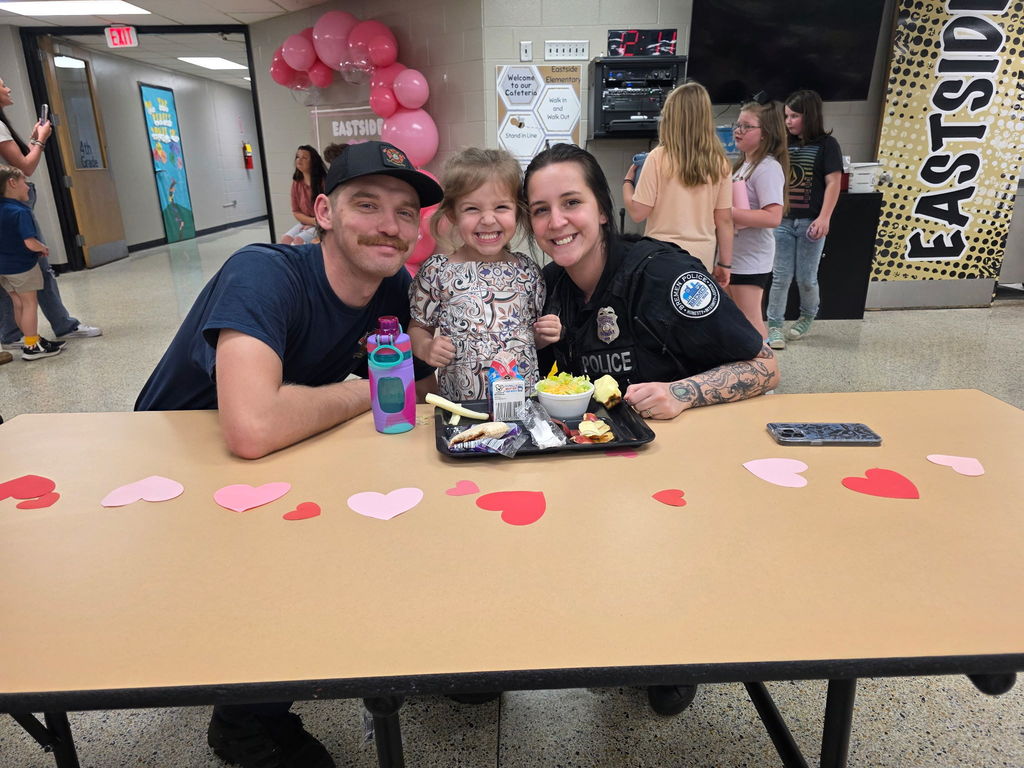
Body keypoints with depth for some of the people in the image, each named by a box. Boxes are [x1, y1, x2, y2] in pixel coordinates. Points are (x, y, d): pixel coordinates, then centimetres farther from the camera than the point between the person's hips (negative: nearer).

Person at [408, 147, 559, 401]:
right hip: (458, 406, -6)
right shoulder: (436, 271, -1)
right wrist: (426, 347, -11)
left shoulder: (527, 270, 7)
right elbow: (417, 327, 8)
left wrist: (547, 334, -1)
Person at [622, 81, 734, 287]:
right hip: (702, 261, 3)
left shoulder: (659, 157, -9)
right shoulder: (719, 163, 1)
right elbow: (724, 219, 4)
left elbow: (637, 213, -8)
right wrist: (725, 263, 13)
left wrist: (627, 181, 11)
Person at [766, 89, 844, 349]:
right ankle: (774, 326, 6)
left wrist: (824, 218, -16)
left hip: (810, 222, -3)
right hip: (783, 221, 3)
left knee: (806, 278, 5)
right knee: (780, 277, 0)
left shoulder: (826, 144, -1)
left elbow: (833, 183, -7)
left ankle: (807, 318, 29)